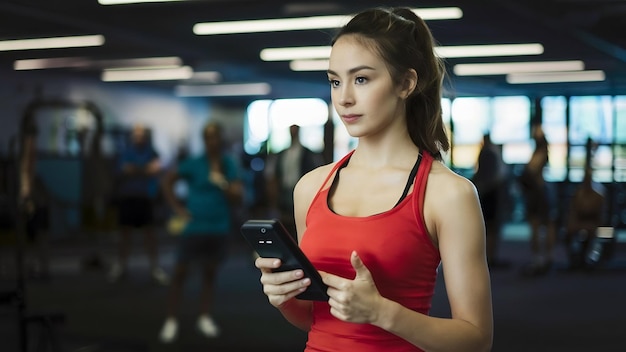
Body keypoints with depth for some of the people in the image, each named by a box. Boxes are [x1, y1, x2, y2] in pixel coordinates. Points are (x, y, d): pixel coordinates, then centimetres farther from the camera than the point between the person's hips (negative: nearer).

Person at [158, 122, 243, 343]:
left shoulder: (230, 165, 0)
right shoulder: (194, 164, -7)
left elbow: (238, 199, -2)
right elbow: (168, 180, 1)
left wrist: (223, 183, -20)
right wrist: (177, 207, -4)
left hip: (218, 229, 3)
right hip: (194, 227, -3)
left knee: (210, 273, 13)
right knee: (181, 272, 0)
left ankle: (205, 318, 26)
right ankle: (171, 321, 7)